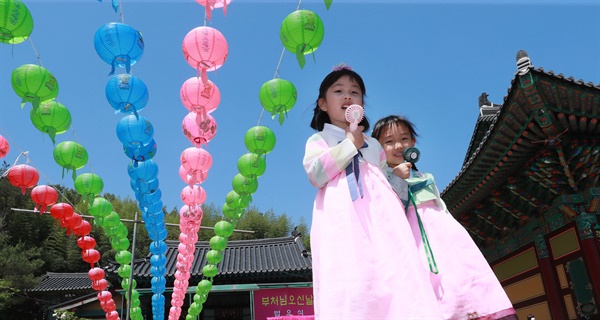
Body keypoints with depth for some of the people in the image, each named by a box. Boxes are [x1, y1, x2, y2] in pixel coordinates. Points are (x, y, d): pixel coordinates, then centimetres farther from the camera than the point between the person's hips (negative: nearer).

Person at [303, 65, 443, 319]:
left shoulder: (373, 144, 31)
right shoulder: (318, 140, 19)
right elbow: (316, 175, -3)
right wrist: (350, 144, 1)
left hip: (379, 210, 4)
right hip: (341, 215, -3)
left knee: (394, 272, -15)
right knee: (347, 278, -21)